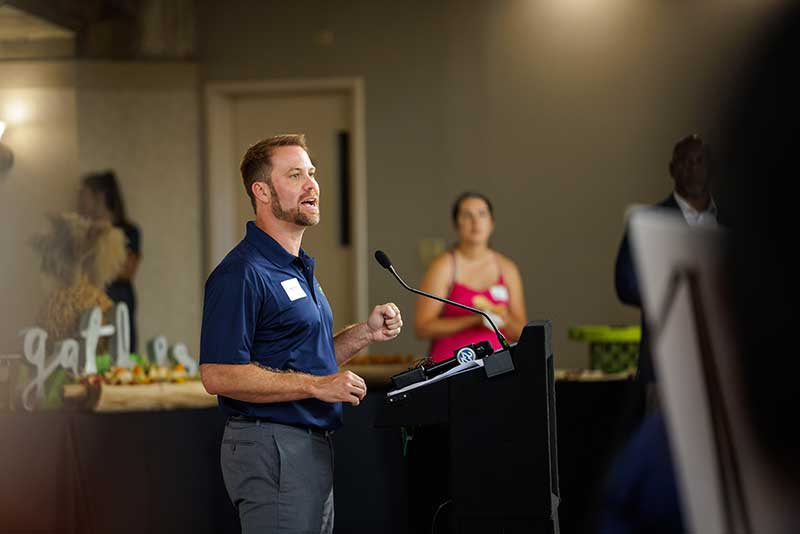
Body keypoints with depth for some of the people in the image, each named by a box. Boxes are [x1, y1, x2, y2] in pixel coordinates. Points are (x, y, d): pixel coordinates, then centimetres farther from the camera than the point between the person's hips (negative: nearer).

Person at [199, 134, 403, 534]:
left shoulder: (299, 268, 17)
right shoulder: (242, 273, -15)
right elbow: (218, 374, -22)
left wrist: (365, 333, 8)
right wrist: (317, 385, -20)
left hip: (313, 448, 10)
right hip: (271, 449, -10)